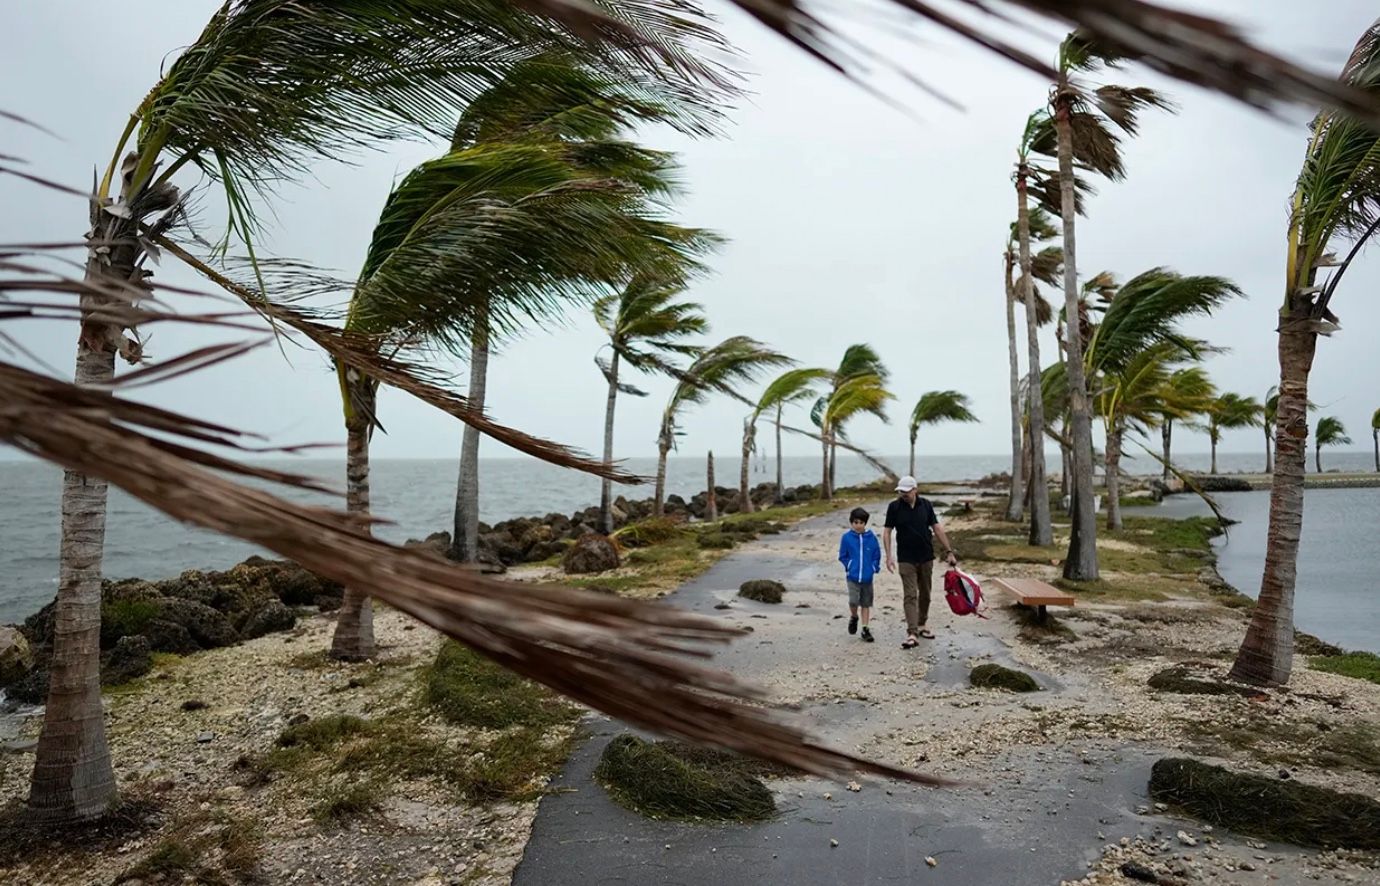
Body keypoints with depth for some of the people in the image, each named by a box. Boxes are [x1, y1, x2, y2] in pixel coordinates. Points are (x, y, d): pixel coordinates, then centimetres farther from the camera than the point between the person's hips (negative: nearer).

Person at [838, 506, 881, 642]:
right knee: (853, 601, -13)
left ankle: (865, 629, 22)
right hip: (853, 577, -2)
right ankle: (853, 617, 18)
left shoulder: (871, 537, -4)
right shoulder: (846, 537, -6)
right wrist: (849, 567, -2)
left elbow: (877, 555, 6)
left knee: (866, 603, 10)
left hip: (867, 577, 2)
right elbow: (842, 556, 4)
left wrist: (874, 567, -1)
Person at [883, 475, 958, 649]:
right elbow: (887, 531, -4)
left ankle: (922, 624, 31)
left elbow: (937, 528, 2)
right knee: (910, 595, -7)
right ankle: (912, 634, -10)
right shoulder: (894, 506, -7)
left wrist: (949, 552, 1)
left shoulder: (925, 504, -2)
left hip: (926, 557, 3)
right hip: (906, 559, -3)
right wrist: (889, 556, -12)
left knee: (925, 594, 14)